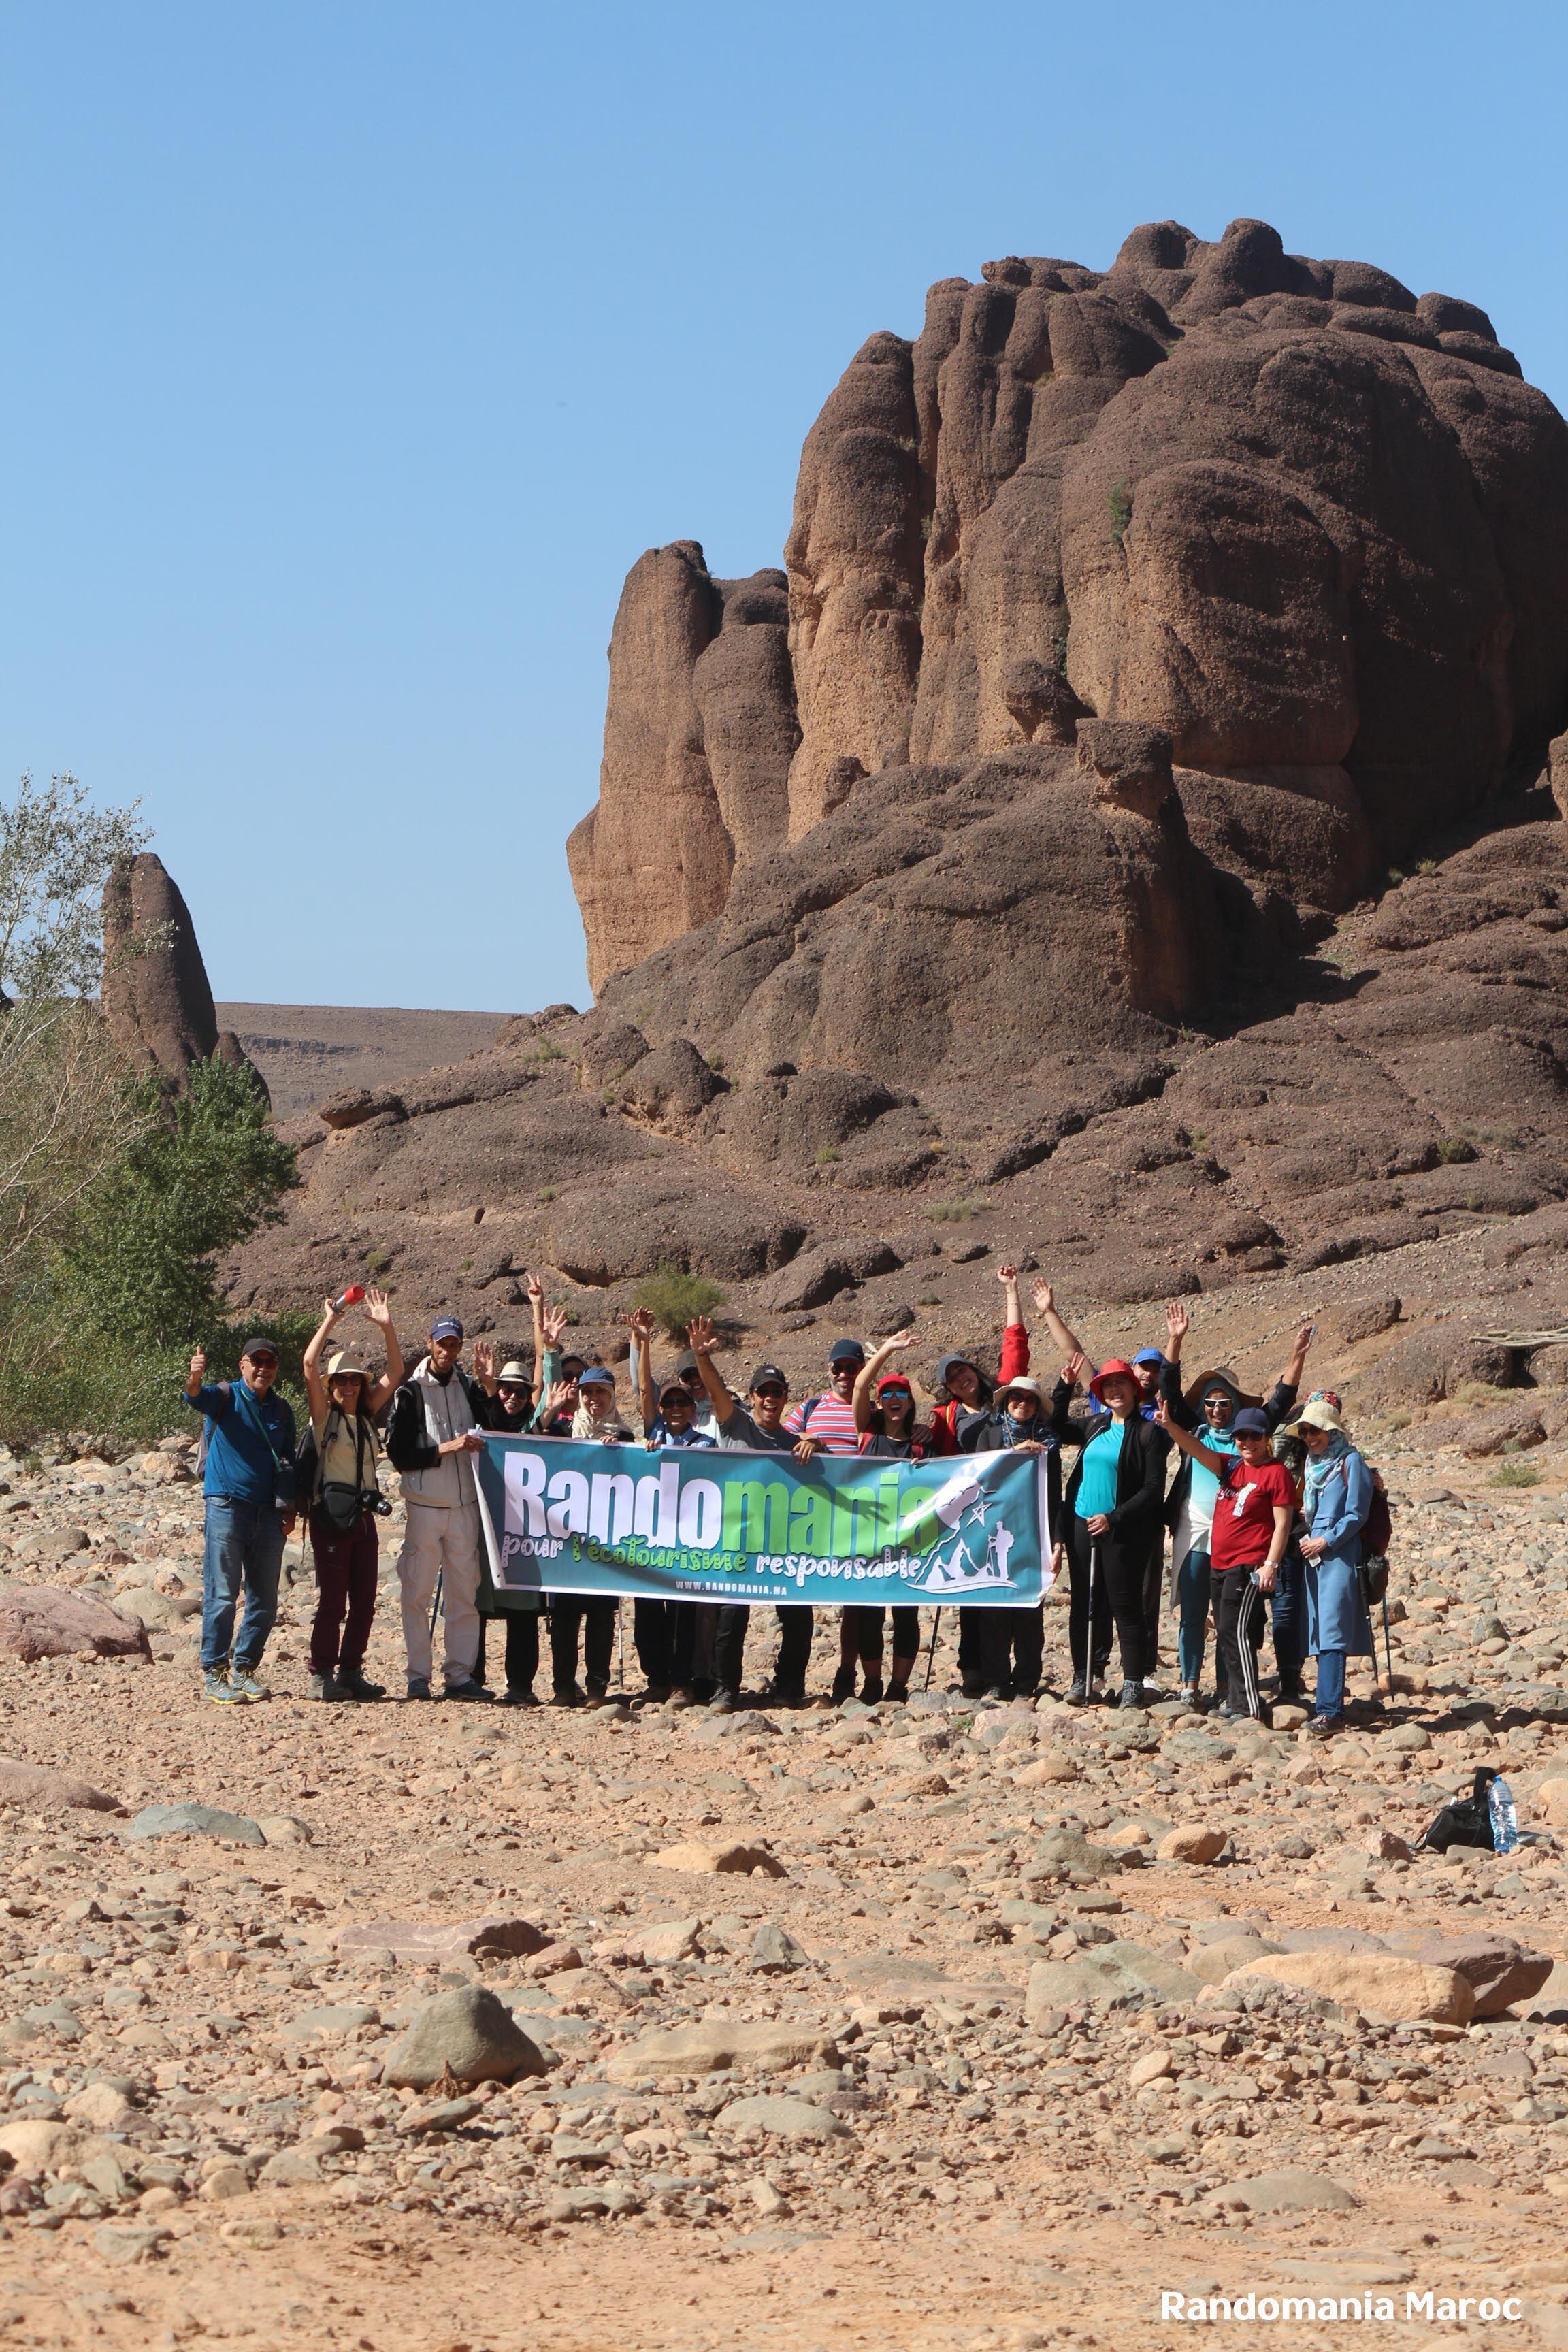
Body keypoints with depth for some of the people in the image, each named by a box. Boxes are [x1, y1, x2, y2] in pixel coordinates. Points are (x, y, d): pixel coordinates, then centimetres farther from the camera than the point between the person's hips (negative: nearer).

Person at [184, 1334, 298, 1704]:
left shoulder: (281, 1410, 14)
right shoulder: (226, 1396, -1)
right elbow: (199, 1399, -24)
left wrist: (289, 1507, 7)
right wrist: (195, 1379, -47)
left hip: (268, 1513, 5)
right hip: (226, 1506, -5)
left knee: (264, 1600, 6)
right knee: (221, 1595, -7)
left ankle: (243, 1669, 16)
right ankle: (214, 1674, -4)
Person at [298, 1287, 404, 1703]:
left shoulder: (366, 1416, 15)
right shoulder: (324, 1416, 1)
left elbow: (395, 1372, 12)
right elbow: (310, 1364, -12)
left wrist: (386, 1327, 3)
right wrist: (328, 1322, -8)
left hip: (363, 1515, 6)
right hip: (330, 1513, -6)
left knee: (364, 1598, 5)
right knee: (332, 1598, -7)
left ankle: (350, 1672, 13)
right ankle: (321, 1676, -3)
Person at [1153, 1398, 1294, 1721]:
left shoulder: (1276, 1473, -5)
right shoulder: (1231, 1467, 14)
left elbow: (1282, 1524, -9)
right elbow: (1198, 1450, 1)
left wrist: (1270, 1565, -16)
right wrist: (1170, 1426, -17)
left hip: (1249, 1567, -8)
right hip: (1220, 1564, 8)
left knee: (1236, 1631, -14)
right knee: (1225, 1634, 11)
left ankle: (1249, 1708, -15)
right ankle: (1235, 1701, 18)